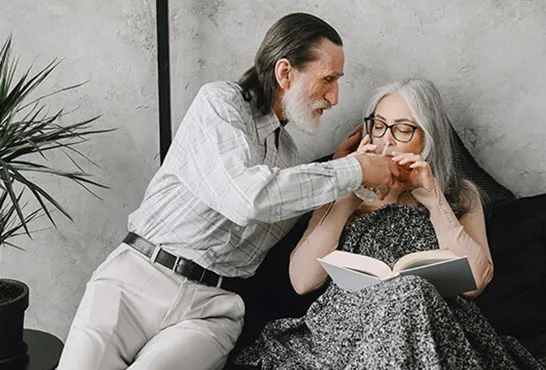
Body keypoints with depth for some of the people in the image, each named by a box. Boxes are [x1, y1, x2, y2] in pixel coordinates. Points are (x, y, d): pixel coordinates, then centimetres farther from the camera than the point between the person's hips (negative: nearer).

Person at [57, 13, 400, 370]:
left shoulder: (288, 155, 16)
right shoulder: (220, 100, -5)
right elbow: (245, 196, -21)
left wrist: (334, 167, 14)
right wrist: (353, 171, -14)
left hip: (212, 305, 4)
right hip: (139, 273, -4)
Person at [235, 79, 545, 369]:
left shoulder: (461, 197, 17)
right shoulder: (346, 195, 19)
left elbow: (474, 282, -1)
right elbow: (302, 281, 4)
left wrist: (434, 201, -2)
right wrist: (347, 198, -1)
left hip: (434, 330, 0)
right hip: (349, 327, 0)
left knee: (410, 291, -33)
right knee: (407, 292, -33)